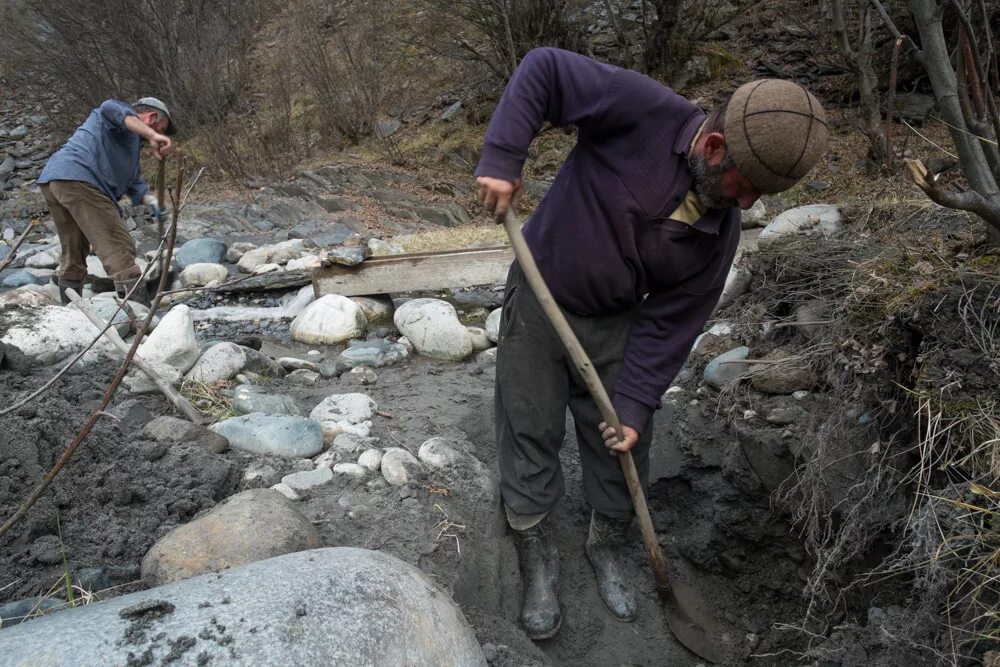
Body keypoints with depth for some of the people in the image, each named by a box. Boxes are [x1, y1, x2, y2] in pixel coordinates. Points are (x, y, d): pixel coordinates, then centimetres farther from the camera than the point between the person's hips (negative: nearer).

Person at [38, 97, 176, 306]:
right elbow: (111, 108, -17)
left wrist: (151, 200, 3)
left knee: (73, 255, 19)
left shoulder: (131, 141, 34)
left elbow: (134, 182, 24)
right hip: (79, 179, -10)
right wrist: (153, 136, -29)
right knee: (119, 249, -13)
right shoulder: (125, 116, 9)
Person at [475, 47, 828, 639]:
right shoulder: (645, 112, -25)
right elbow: (544, 69, -20)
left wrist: (636, 405, -12)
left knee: (621, 444, 12)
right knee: (530, 439, 5)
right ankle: (538, 562, 27)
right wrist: (502, 158, -29)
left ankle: (610, 548, 40)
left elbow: (670, 324, -7)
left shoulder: (721, 230, -11)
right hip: (538, 301, -3)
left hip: (616, 323, 4)